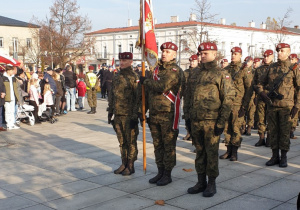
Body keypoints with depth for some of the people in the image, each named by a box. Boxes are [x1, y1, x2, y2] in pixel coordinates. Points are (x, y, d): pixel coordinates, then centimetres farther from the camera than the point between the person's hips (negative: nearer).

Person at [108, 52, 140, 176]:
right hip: (118, 115, 7)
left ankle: (130, 166, 12)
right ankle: (124, 163, 25)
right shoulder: (116, 78, 13)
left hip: (129, 116, -7)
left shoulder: (134, 78, -8)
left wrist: (134, 116, -17)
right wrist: (110, 112, 16)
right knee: (122, 141, 14)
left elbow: (138, 99, -12)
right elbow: (112, 96, 19)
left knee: (131, 141, 3)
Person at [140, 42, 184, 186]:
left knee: (169, 146, 2)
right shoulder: (156, 69, 15)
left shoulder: (175, 71, -10)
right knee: (157, 145, 13)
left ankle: (167, 174, 12)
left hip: (168, 114, -7)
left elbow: (162, 86, -26)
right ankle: (160, 172, 25)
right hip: (154, 113, 7)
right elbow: (148, 91, 20)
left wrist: (145, 81, -11)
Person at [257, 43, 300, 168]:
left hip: (286, 106, -4)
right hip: (271, 104, 4)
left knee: (285, 132, 2)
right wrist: (262, 93, -1)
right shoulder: (272, 67, 10)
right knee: (273, 131, 8)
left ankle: (284, 157, 13)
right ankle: (275, 156, 18)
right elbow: (261, 82, 18)